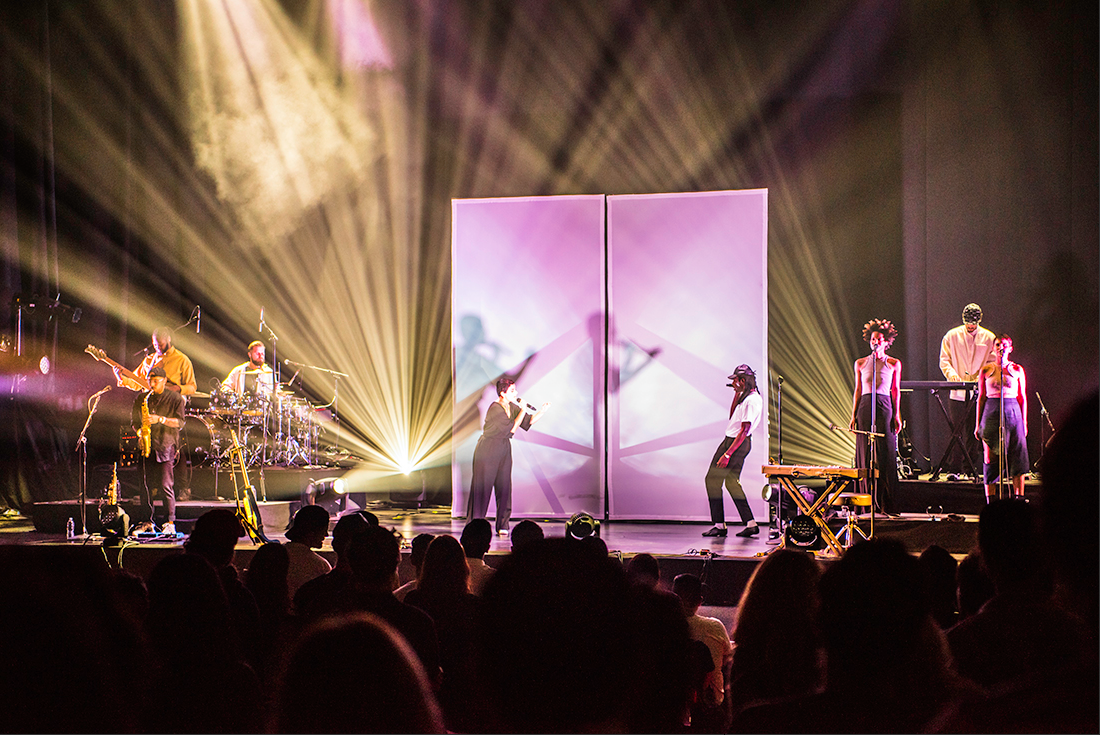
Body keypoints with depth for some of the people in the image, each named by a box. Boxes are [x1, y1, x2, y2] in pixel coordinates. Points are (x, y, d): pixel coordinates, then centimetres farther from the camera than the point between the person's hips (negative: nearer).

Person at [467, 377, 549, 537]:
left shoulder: (512, 407, 6)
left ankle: (502, 525, 5)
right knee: (482, 487, -3)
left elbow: (528, 422, 7)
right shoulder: (495, 408, -19)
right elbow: (512, 428, -20)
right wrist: (523, 410, -18)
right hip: (487, 450, -7)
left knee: (504, 486, 1)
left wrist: (542, 412, -8)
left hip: (504, 450, 7)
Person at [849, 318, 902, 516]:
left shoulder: (894, 364, 7)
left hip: (885, 407, -1)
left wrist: (897, 415, 2)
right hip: (865, 407, 1)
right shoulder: (861, 363, 11)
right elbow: (858, 391, 13)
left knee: (886, 454, -7)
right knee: (866, 454, -2)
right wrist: (853, 416, 8)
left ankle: (886, 503, -5)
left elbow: (896, 391, 9)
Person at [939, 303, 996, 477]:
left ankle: (970, 467, 8)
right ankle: (954, 469, 0)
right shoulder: (952, 336, 7)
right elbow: (944, 360, 6)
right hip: (957, 394, -1)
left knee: (973, 433, 2)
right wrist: (951, 373, -15)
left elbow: (993, 363, 7)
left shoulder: (989, 338, 8)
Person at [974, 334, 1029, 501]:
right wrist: (978, 424, 7)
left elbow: (1023, 398, 10)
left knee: (1017, 460, -4)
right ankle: (990, 501, 2)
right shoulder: (986, 370, 7)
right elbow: (981, 398, 9)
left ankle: (1019, 499, 0)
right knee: (991, 459, -3)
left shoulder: (1017, 370, 8)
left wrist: (1024, 422, 5)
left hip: (1013, 412, 0)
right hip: (991, 413, 0)